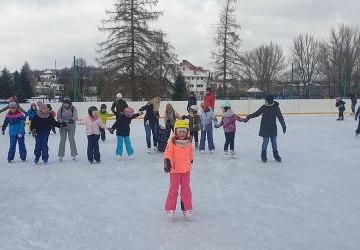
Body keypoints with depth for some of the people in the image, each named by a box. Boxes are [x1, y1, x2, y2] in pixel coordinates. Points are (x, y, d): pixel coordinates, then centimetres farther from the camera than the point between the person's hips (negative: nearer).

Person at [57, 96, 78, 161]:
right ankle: (61, 156, 8)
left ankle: (74, 155, 14)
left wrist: (72, 119, -33)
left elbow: (76, 117, -12)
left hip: (71, 126, 0)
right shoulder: (61, 109, -5)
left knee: (72, 140, 3)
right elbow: (58, 118, -4)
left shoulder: (73, 108, -7)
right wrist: (62, 121, -24)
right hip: (63, 127, 0)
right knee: (62, 140, 0)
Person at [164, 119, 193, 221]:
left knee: (186, 189, 10)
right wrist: (166, 161, -36)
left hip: (186, 170, 4)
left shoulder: (188, 142, 5)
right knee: (173, 189, 3)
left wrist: (191, 161, 29)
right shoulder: (172, 142, -10)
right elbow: (168, 152, -21)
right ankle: (170, 209, 15)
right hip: (175, 170, -4)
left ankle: (187, 209, 22)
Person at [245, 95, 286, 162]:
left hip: (273, 129, 0)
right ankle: (263, 156, 11)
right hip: (265, 129, 0)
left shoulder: (276, 108, -4)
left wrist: (284, 126, 0)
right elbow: (256, 113, 8)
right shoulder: (263, 107, -2)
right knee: (265, 142, -1)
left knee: (274, 142, 9)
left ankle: (276, 155, 24)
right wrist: (248, 117, 5)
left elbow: (280, 118, 0)